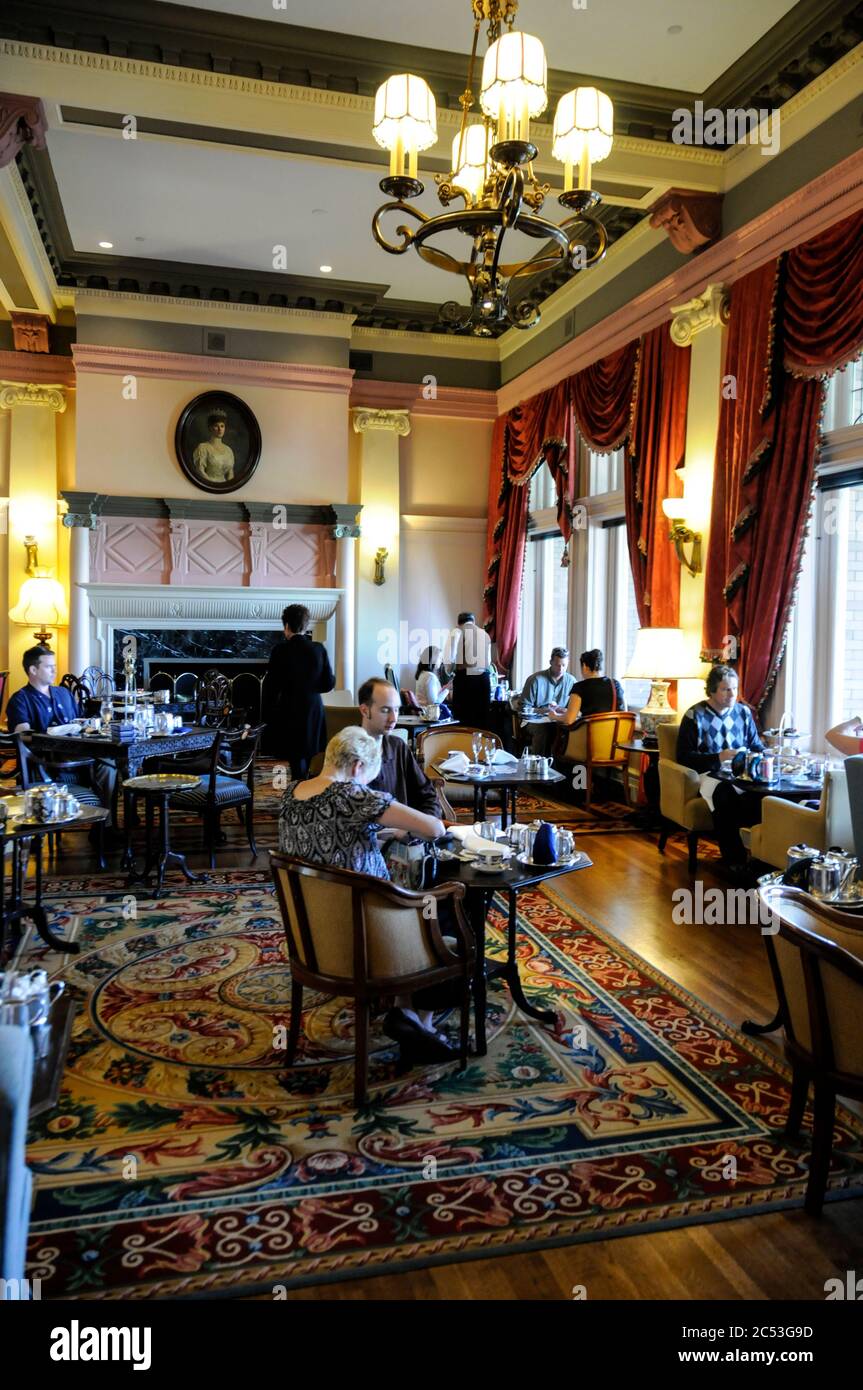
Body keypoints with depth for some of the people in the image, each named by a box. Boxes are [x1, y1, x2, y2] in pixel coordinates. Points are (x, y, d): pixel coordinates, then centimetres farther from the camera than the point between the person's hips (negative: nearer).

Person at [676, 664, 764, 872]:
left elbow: (757, 746, 22)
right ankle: (734, 860, -28)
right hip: (708, 775, -3)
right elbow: (683, 756, -4)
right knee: (724, 793, -38)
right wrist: (718, 757, -15)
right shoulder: (695, 715, 1)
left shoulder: (743, 712, 15)